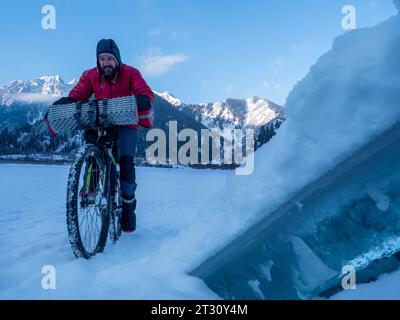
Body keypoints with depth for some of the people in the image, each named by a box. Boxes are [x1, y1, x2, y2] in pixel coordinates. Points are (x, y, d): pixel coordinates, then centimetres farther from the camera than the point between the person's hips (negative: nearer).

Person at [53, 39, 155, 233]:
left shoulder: (130, 73, -8)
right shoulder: (90, 76, -1)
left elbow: (147, 93, -21)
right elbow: (76, 96, -8)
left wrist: (143, 100, -45)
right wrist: (62, 104, -31)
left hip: (125, 124, -3)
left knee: (126, 161, -17)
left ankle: (128, 206, 1)